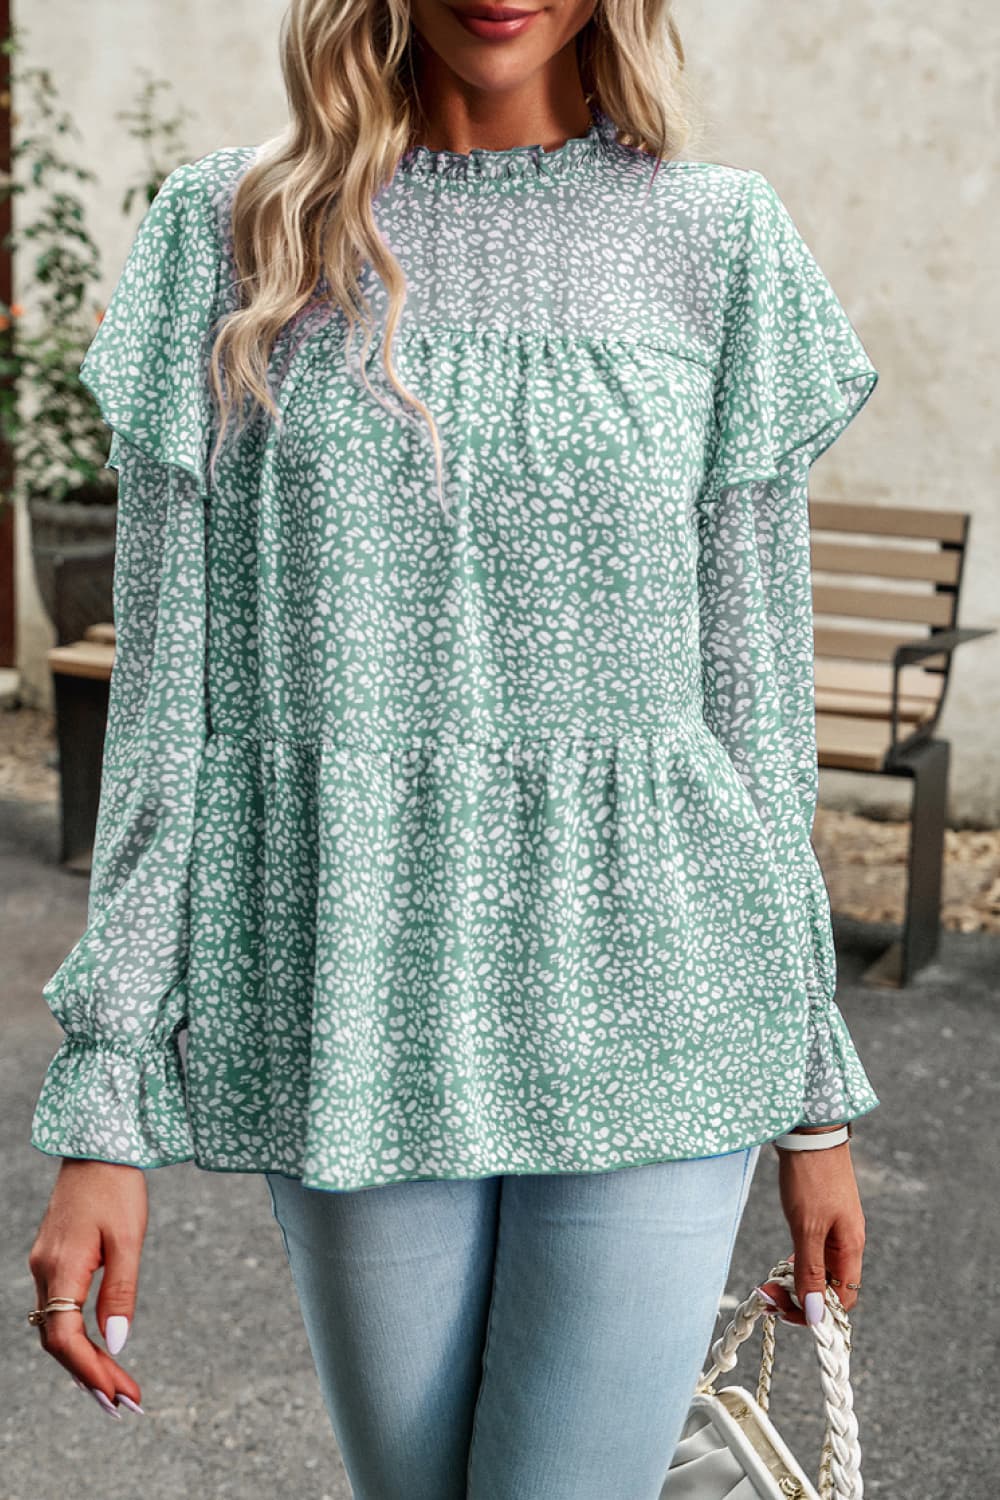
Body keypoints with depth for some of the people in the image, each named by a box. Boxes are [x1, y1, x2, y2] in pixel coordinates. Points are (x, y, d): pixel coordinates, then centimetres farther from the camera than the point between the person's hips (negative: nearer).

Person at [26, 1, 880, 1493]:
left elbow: (758, 699, 5)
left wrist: (815, 1094, 7)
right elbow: (167, 697, 1)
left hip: (641, 1007, 0)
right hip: (353, 1016, 1)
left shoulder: (721, 237, 2)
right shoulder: (232, 233, 2)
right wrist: (104, 1111, -2)